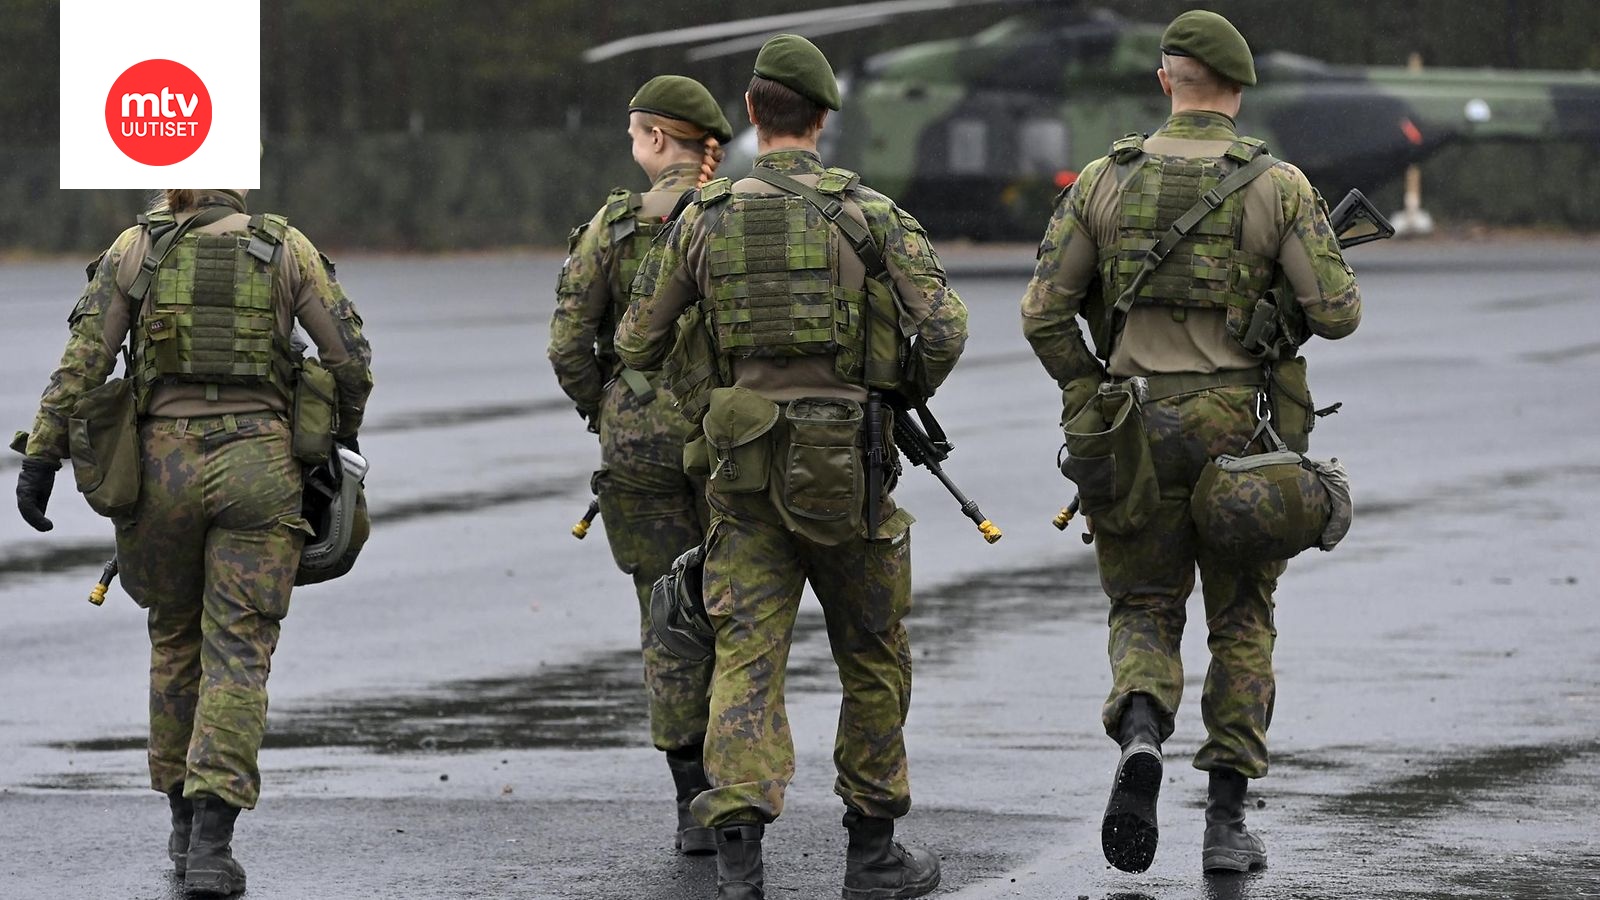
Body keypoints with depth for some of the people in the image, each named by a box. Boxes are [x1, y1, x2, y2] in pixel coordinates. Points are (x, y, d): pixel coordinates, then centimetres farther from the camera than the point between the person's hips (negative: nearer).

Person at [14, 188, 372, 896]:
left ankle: (185, 824, 24)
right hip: (258, 463, -1)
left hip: (164, 460, 1)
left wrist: (42, 459, -1)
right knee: (238, 652, -2)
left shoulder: (134, 251, 5)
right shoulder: (285, 249, 5)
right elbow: (350, 356, 4)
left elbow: (82, 361, -2)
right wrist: (341, 438, 22)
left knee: (175, 639, 20)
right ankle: (211, 842, -14)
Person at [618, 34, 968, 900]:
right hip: (841, 464, -1)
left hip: (741, 466, 1)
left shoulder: (702, 220, 4)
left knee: (746, 655, -1)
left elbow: (637, 344, 10)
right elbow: (942, 327, -9)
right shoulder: (869, 213, -3)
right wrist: (904, 394, 12)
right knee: (873, 656, 14)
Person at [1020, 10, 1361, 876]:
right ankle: (1228, 820, 8)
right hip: (1243, 435, -1)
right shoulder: (1277, 186, -5)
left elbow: (1044, 313, 0)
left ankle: (1140, 734, -20)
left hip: (1137, 435, 1)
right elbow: (1337, 311, -9)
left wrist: (1090, 401, 13)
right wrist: (1293, 308, 15)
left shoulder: (1105, 180, 1)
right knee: (1241, 625, 12)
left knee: (1144, 614, 12)